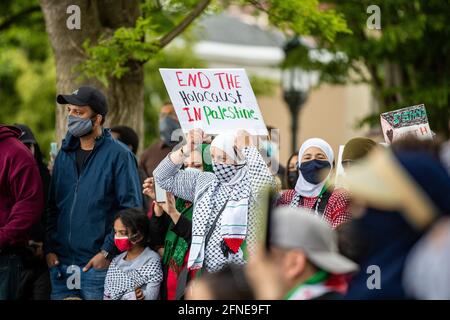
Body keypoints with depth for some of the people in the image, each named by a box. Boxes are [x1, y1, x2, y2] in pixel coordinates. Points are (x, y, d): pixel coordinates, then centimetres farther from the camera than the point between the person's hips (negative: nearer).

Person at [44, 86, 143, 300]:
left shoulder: (118, 155, -6)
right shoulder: (65, 154, 13)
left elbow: (131, 210, -9)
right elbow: (52, 206, 16)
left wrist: (107, 252, -13)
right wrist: (49, 248, 5)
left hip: (97, 264, -5)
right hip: (60, 264, 5)